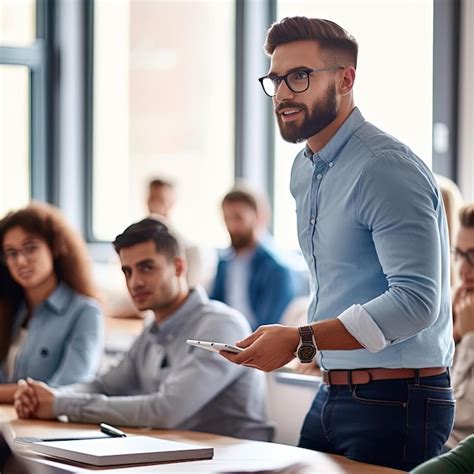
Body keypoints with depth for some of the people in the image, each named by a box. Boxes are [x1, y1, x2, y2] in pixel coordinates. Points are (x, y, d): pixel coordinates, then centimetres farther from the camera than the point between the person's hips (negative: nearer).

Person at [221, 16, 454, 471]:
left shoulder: (386, 168, -18)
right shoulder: (304, 170, 11)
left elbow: (416, 301, -25)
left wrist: (301, 341, -26)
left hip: (394, 400, -8)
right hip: (331, 395, 8)